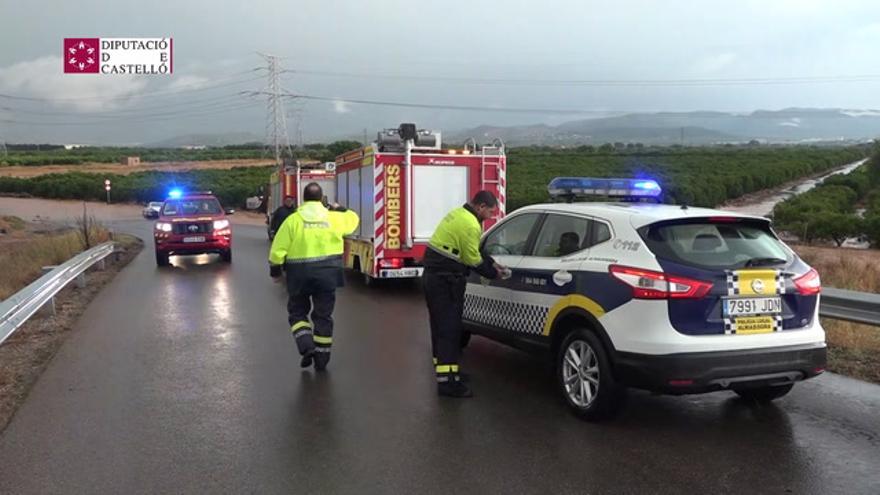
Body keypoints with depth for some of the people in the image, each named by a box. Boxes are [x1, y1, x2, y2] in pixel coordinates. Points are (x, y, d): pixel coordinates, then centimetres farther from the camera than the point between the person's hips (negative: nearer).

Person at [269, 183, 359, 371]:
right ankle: (322, 358, 16)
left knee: (297, 312, 16)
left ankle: (306, 345, -3)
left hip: (300, 273, -2)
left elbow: (278, 249, -7)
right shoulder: (334, 218, 0)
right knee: (323, 315, 12)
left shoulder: (293, 220, -6)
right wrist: (339, 209, 36)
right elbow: (352, 219, 22)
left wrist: (275, 270, 6)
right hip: (327, 273, 2)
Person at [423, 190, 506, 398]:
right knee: (449, 329, -9)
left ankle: (444, 369, 29)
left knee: (442, 326, 18)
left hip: (434, 275, 10)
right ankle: (448, 381, -8)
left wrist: (492, 264, 15)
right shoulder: (470, 225, -18)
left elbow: (473, 250, 20)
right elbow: (473, 260, -13)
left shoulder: (459, 214, 13)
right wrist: (493, 273, 2)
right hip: (446, 280, -10)